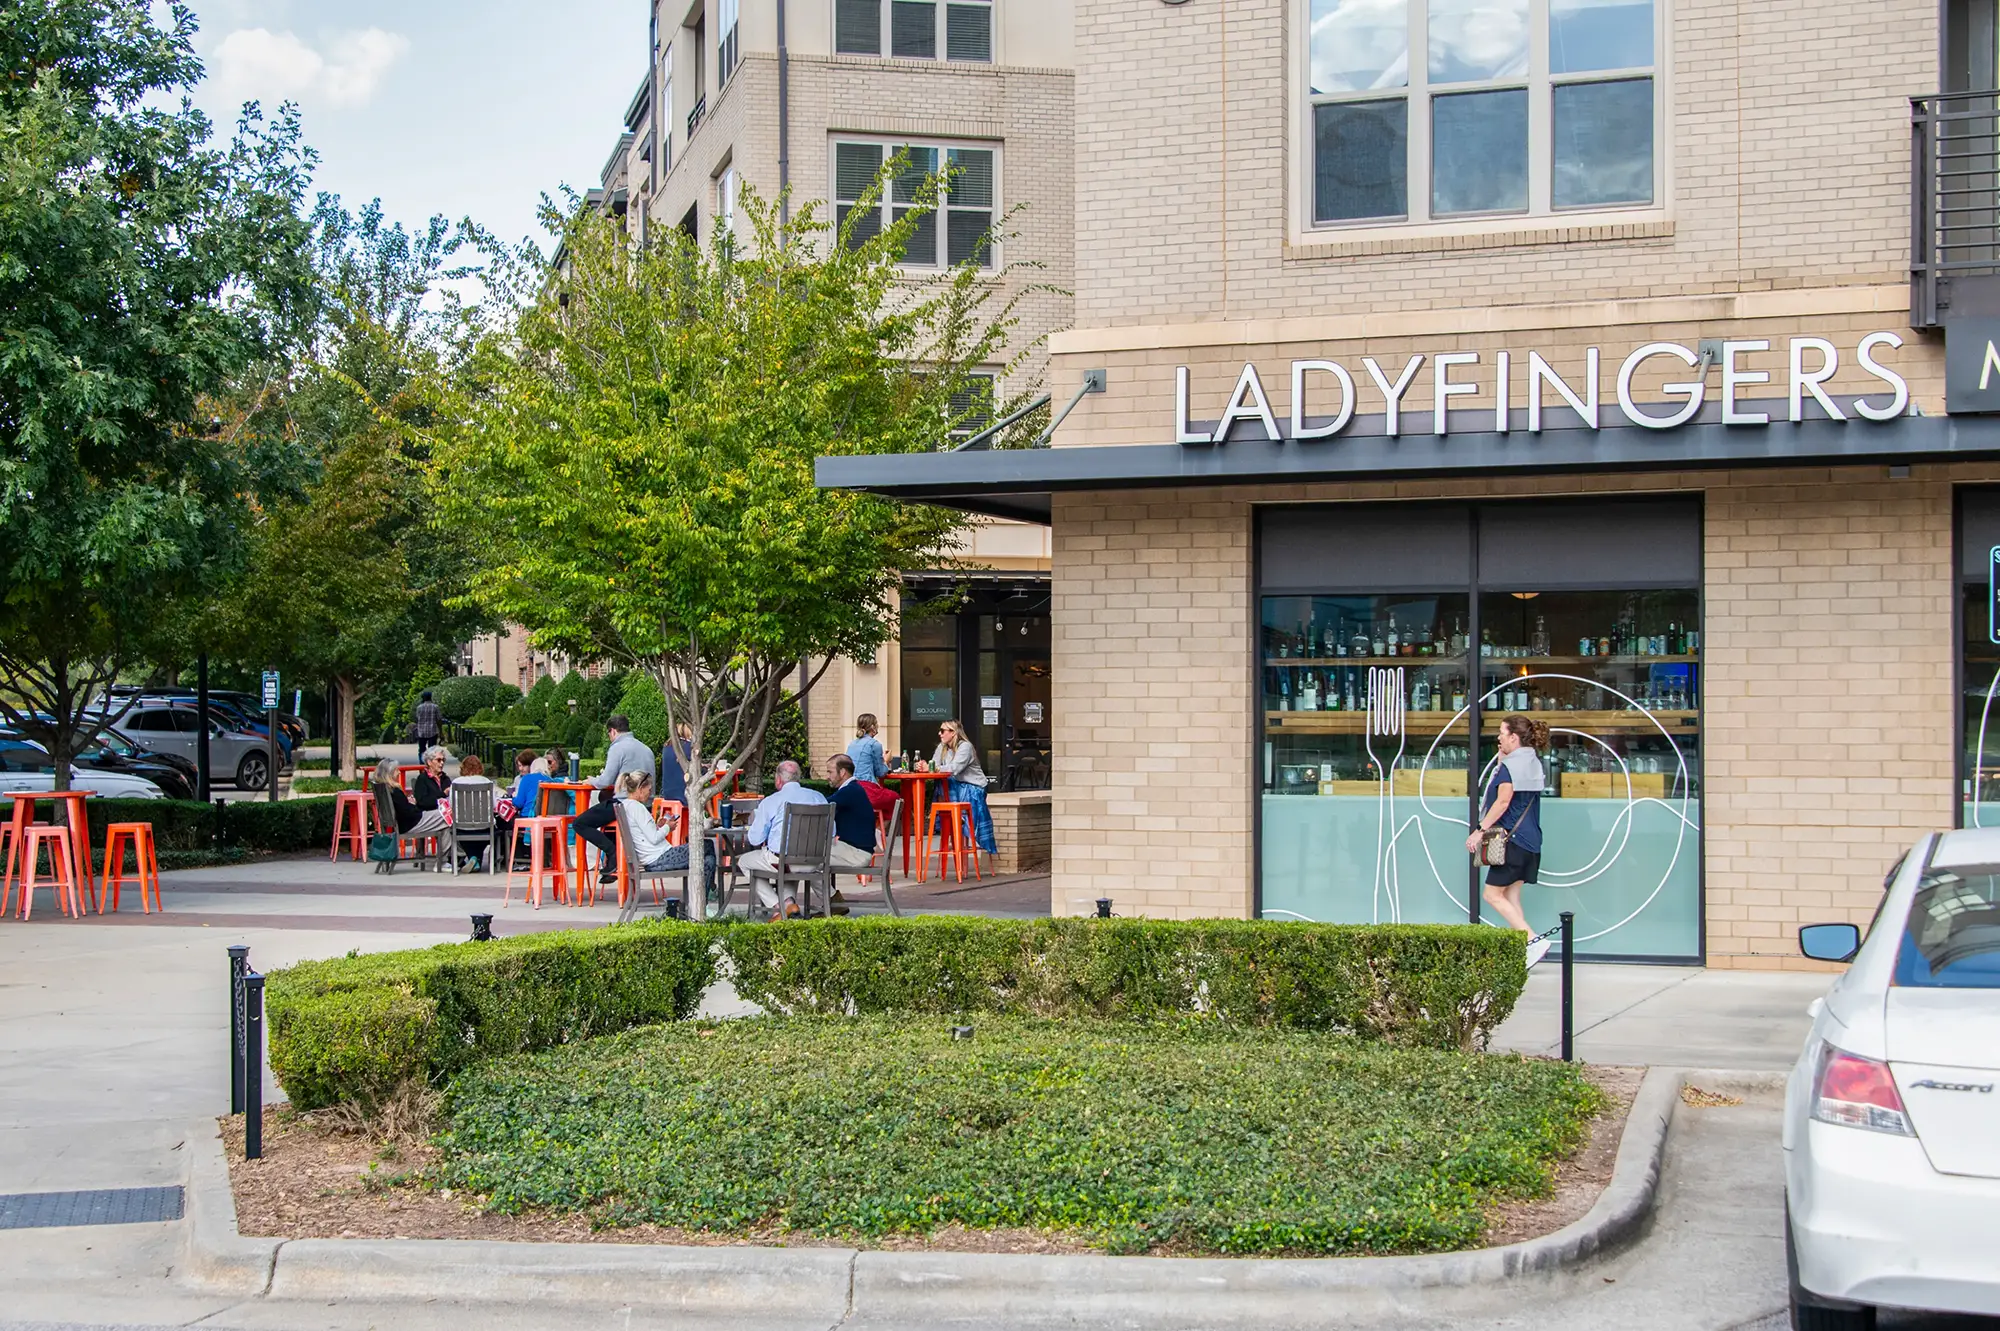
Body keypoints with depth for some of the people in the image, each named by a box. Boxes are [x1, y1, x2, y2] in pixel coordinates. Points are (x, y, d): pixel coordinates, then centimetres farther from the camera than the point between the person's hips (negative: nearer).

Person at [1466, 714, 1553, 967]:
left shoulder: (1510, 765, -12)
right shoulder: (1534, 763, 15)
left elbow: (1503, 801, -19)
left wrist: (1480, 830, -17)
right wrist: (1502, 758, 19)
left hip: (1513, 839, -9)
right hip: (1529, 841, 9)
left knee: (1492, 894, -5)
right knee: (1511, 897, 11)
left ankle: (1534, 941, -13)